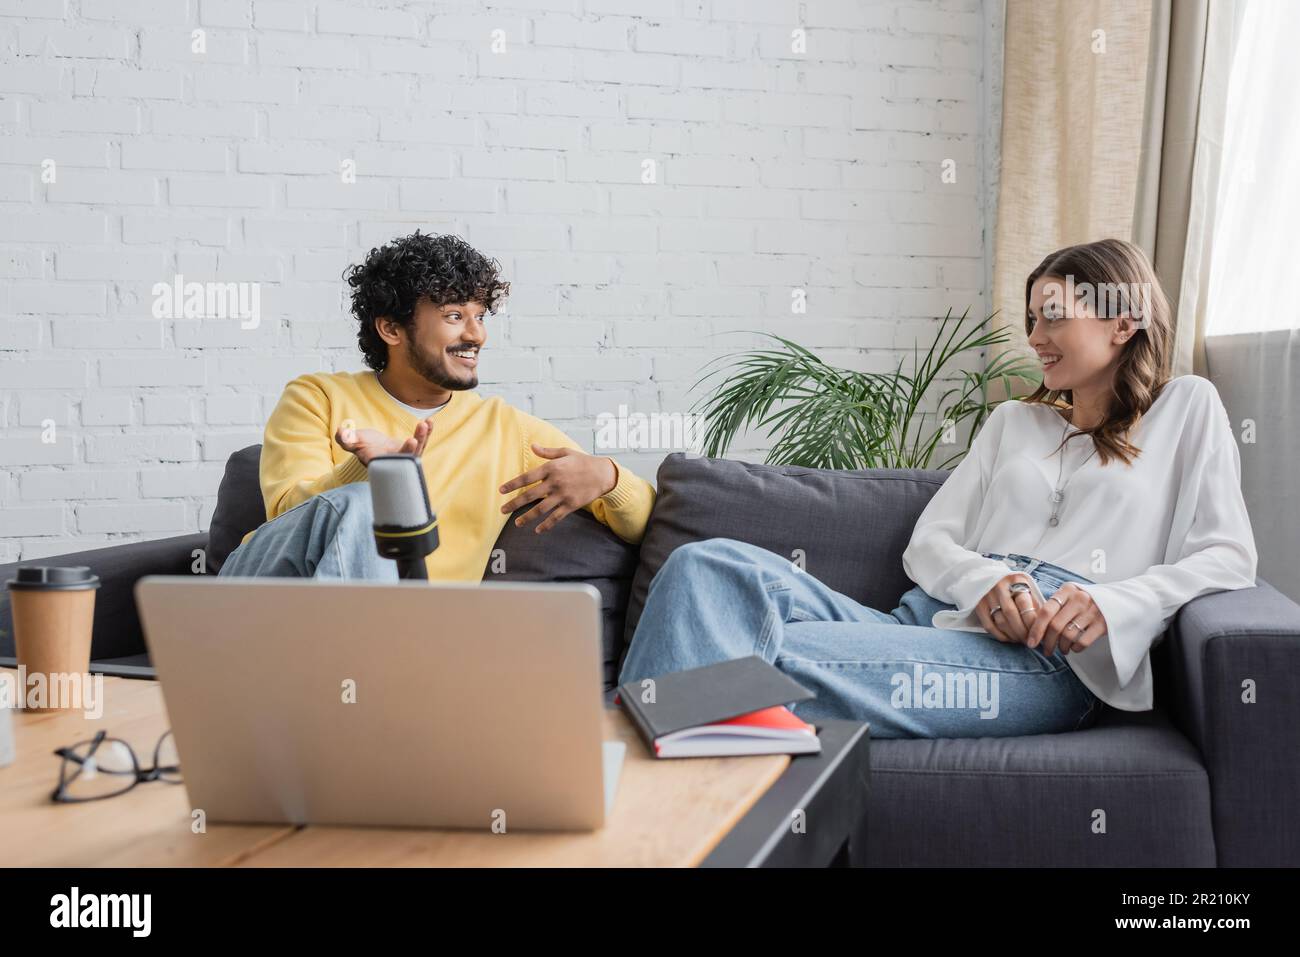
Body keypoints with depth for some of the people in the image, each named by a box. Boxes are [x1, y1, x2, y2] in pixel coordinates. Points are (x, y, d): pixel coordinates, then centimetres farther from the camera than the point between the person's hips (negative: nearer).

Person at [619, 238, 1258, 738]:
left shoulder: (1187, 408, 20)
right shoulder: (1013, 421, 32)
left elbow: (1229, 556, 7)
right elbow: (927, 542, 19)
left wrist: (1111, 603, -13)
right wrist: (985, 580, -6)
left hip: (1052, 661, -5)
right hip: (933, 622, 6)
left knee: (768, 655, -34)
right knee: (709, 565, -24)